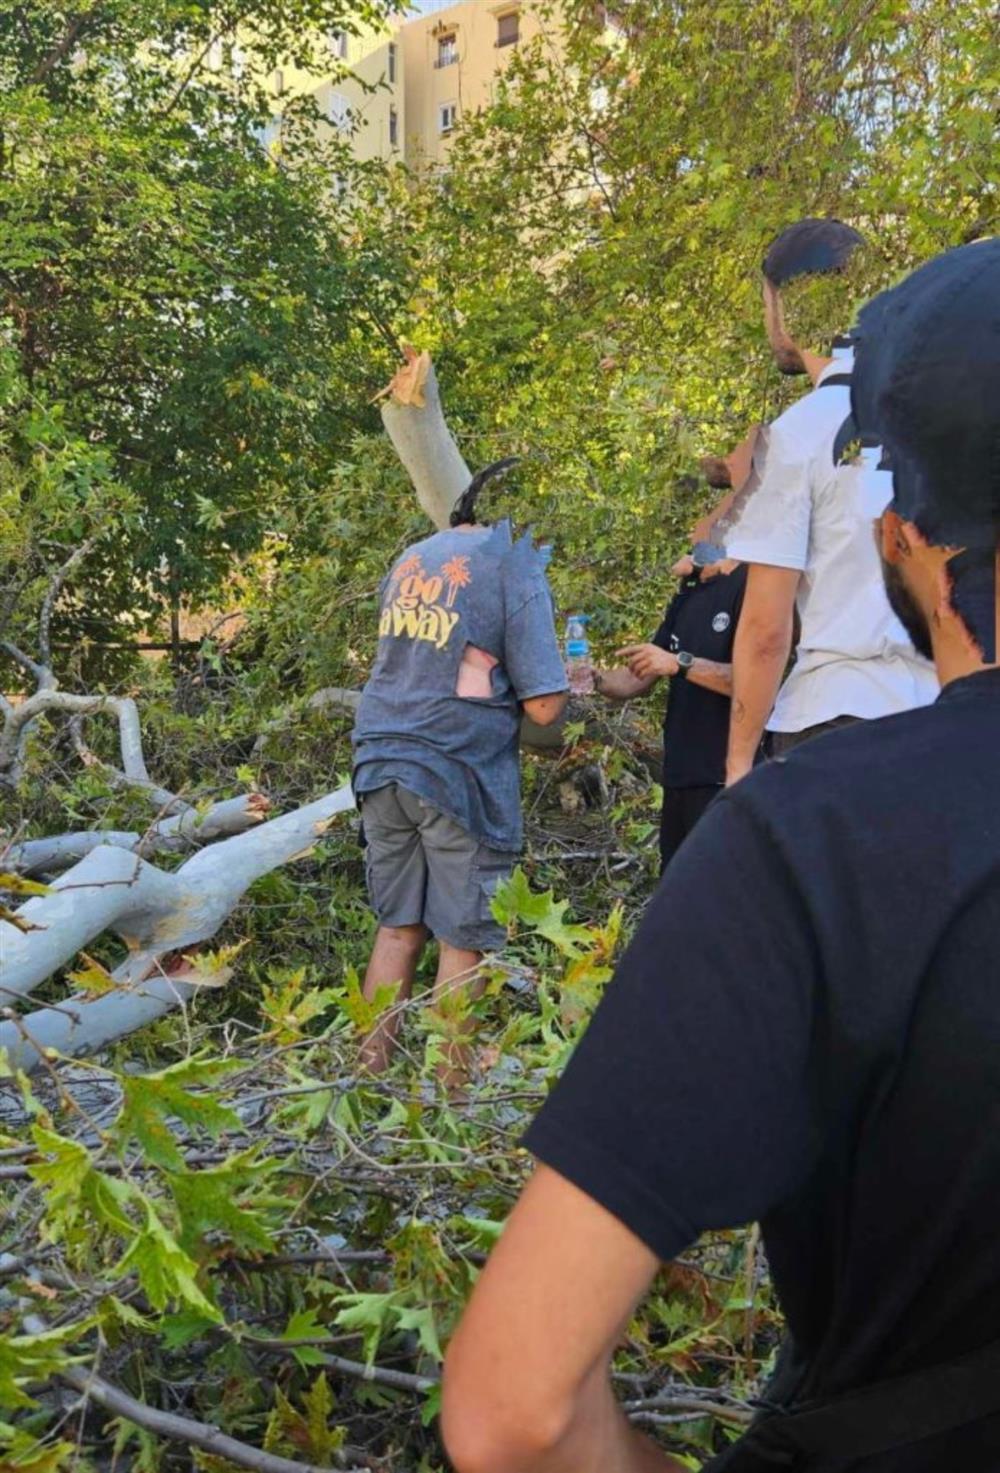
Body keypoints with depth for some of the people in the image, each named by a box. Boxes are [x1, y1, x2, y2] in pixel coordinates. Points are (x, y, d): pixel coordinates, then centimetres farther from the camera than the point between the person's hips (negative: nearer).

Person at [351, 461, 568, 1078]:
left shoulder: (411, 558, 13)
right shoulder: (517, 568, -7)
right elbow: (543, 705, -11)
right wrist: (568, 681, 10)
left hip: (382, 759, 6)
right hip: (458, 770, -6)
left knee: (399, 927, 15)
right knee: (463, 938, 4)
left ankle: (371, 1073, 20)